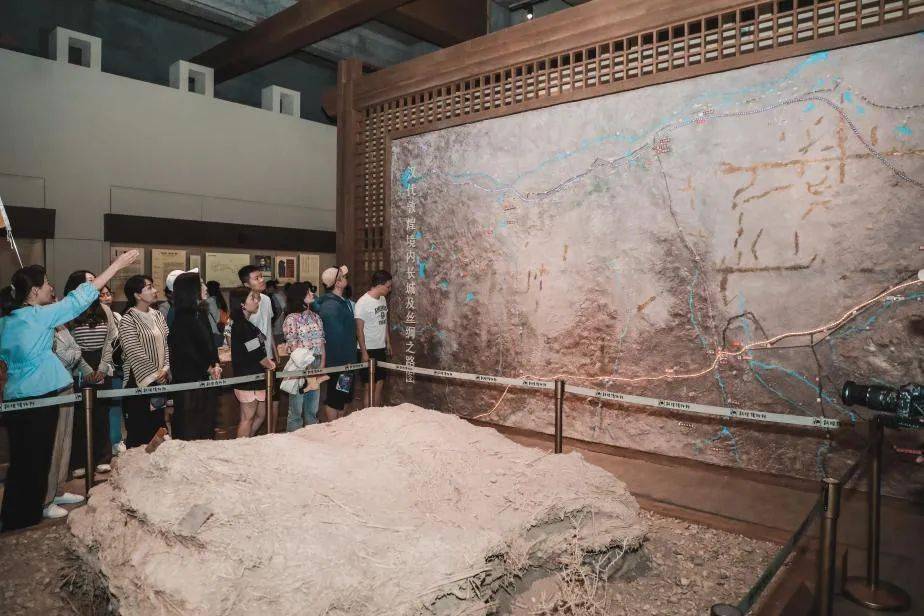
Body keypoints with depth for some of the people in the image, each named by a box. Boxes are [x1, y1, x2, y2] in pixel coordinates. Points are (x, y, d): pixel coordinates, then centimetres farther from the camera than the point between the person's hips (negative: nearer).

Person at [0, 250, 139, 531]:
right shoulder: (39, 315, -12)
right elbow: (79, 299, -15)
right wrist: (118, 264, -14)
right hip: (39, 397, -7)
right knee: (36, 461, 6)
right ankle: (28, 519, 16)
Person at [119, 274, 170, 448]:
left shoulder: (158, 315, 11)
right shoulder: (128, 320, -9)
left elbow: (166, 344, 9)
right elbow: (136, 354, -14)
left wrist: (165, 369, -5)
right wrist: (154, 375, -12)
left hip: (160, 380, 6)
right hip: (139, 382, -6)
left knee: (158, 426, 11)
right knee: (139, 431, -1)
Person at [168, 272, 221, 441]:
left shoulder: (201, 312, 10)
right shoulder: (182, 317, -14)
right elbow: (187, 350, -16)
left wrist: (215, 364, 1)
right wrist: (208, 368, -9)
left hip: (206, 376, 8)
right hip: (189, 376, -8)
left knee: (207, 419, 14)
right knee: (190, 427, 1)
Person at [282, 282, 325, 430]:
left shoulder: (316, 317, 10)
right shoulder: (291, 319, -8)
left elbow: (321, 343, 9)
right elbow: (293, 347, -12)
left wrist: (322, 366, 1)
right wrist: (306, 368, -15)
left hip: (316, 365, 6)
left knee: (312, 409, 14)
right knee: (296, 410, 1)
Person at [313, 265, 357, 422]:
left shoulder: (342, 302, 9)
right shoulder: (330, 306, -22)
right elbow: (335, 337, -25)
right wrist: (343, 362, -22)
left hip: (344, 360, 10)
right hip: (338, 362, -10)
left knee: (341, 398, 19)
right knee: (335, 400, 2)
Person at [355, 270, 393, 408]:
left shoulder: (383, 299, 6)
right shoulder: (363, 303, -17)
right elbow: (359, 330, -16)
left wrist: (388, 342, 17)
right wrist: (364, 352, -16)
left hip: (381, 348, 7)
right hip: (369, 350, -7)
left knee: (380, 383, 12)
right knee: (370, 386, 0)